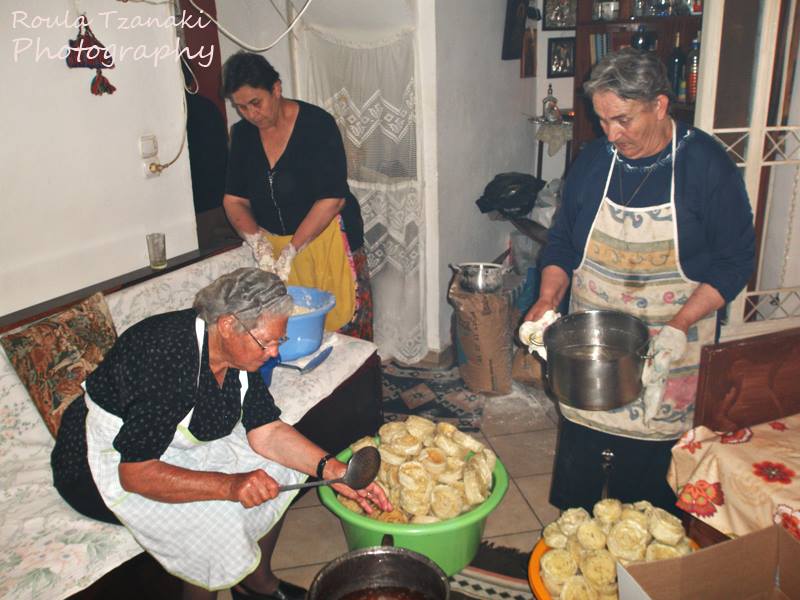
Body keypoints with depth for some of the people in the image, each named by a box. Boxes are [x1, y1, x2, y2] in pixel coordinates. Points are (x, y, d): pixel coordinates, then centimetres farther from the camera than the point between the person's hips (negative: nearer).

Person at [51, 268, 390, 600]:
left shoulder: (238, 350, -11)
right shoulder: (168, 357, -35)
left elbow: (266, 432, -7)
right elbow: (136, 474, -33)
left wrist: (334, 471, -20)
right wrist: (231, 486, -41)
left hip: (178, 442, 8)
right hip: (112, 464, -8)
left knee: (277, 473, -2)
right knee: (215, 523, -24)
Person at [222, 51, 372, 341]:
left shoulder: (317, 124, -15)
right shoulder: (243, 134, 2)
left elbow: (332, 198, -20)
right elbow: (234, 199, 2)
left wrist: (292, 249, -23)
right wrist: (257, 241, -16)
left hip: (327, 239, -5)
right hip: (275, 243, 5)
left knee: (343, 327, 0)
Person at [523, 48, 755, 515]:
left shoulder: (707, 164, -10)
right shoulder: (593, 160, 1)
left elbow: (735, 259, -8)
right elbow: (562, 242, 9)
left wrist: (679, 326, -19)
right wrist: (549, 300, -8)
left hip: (668, 354, -3)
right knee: (576, 460, 13)